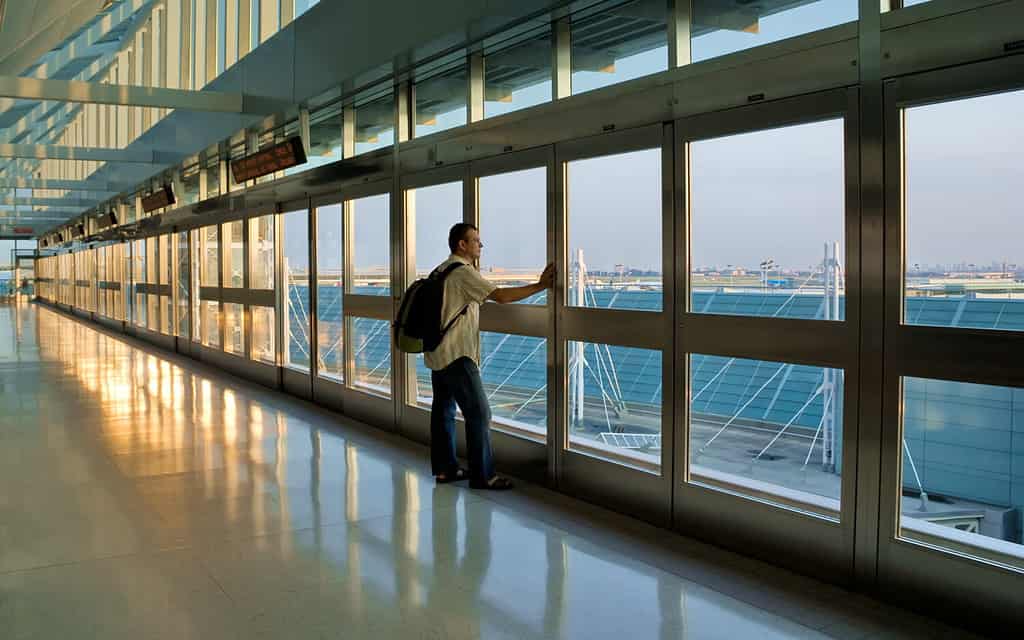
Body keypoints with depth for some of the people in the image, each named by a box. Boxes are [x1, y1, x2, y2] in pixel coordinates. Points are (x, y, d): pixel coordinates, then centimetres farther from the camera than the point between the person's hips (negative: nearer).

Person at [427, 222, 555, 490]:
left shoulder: (441, 270, 14)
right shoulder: (463, 272, -15)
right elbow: (501, 296, -22)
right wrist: (541, 285, -19)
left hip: (437, 354, 10)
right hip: (457, 356, -10)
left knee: (443, 410, 13)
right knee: (479, 413, -7)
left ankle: (444, 468, 20)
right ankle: (482, 475, -4)